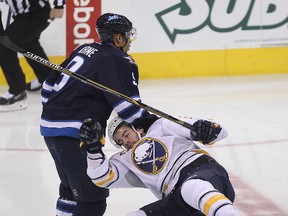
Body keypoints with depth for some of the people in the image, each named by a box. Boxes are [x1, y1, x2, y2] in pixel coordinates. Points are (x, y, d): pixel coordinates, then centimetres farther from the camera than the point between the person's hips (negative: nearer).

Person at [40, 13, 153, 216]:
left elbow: (50, 84, 21)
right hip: (74, 135, -10)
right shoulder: (117, 61, -8)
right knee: (93, 196, -8)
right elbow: (129, 105, -14)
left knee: (72, 186, 25)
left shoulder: (85, 50, 17)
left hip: (50, 127, 10)